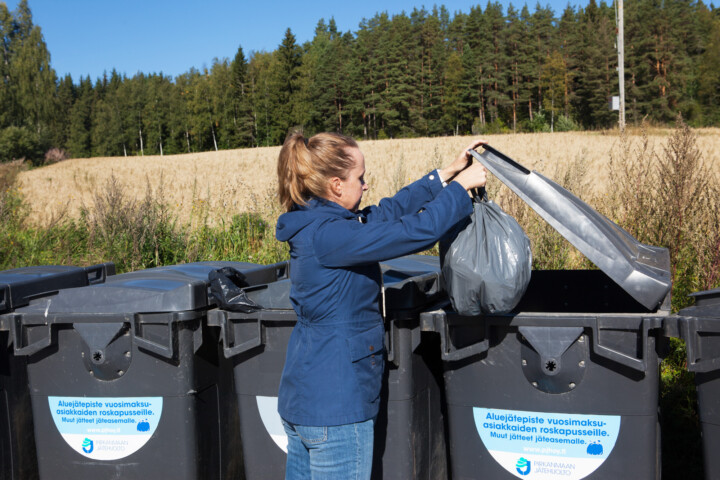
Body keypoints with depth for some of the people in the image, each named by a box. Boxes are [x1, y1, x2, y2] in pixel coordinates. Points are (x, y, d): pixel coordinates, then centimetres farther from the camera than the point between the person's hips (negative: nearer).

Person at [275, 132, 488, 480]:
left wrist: (446, 174, 15)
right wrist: (461, 185, -8)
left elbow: (387, 211, 15)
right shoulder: (328, 234, -22)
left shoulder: (310, 223, 7)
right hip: (335, 407, -10)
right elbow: (417, 230, -23)